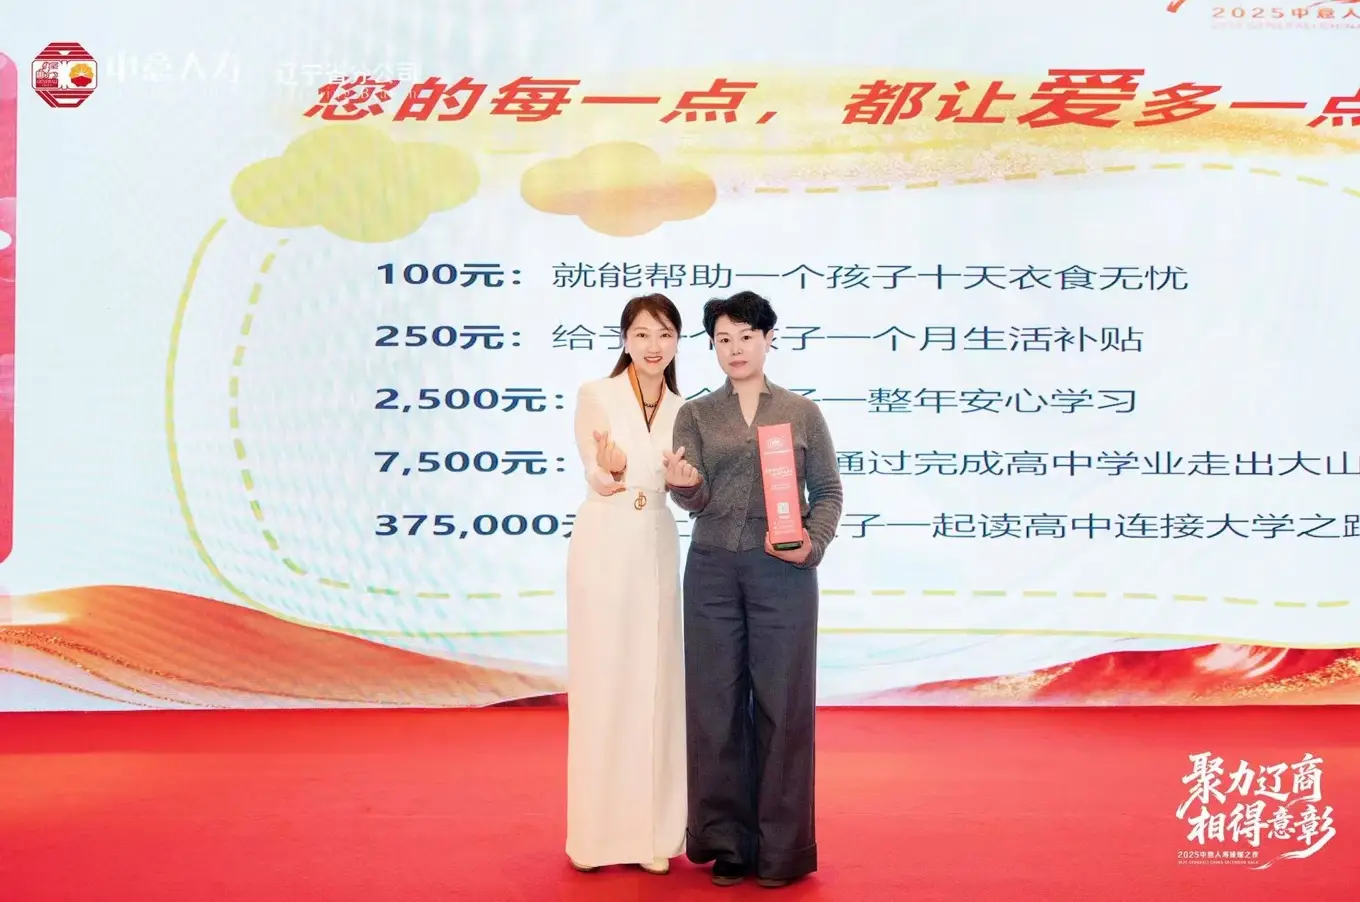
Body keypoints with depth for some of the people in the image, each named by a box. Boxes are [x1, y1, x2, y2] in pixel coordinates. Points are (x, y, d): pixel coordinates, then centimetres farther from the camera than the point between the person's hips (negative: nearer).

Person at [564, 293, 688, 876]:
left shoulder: (681, 409, 10)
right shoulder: (596, 395, -3)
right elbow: (597, 480, -9)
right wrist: (611, 467, -30)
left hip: (658, 549, 4)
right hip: (603, 546, -4)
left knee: (654, 682, 6)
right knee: (601, 683, 1)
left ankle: (651, 829, 14)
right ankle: (596, 831, 11)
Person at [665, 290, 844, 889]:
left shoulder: (802, 412, 7)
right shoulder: (695, 415, 7)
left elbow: (829, 491, 6)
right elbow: (695, 500, -3)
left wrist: (814, 544, -11)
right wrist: (684, 484, -25)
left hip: (783, 573, -1)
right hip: (713, 570, 1)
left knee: (782, 702, 2)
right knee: (715, 702, 4)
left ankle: (781, 847, 12)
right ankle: (725, 841, 15)